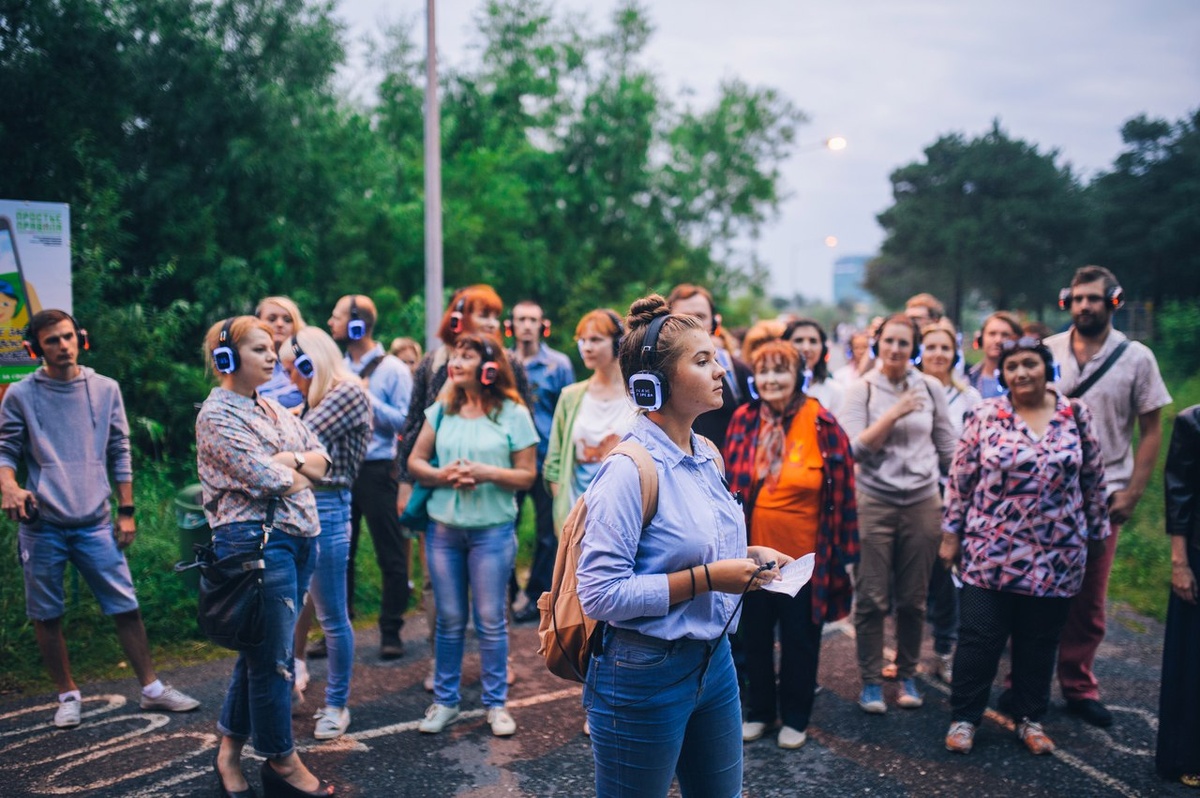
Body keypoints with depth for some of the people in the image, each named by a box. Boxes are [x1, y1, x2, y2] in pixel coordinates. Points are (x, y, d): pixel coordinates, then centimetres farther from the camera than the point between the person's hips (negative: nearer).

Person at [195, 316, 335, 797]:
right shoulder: (217, 414, -10)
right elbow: (266, 480, -19)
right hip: (256, 539, -8)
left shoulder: (271, 409, 15)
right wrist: (301, 471, 0)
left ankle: (230, 752, 30)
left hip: (295, 537, 8)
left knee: (260, 652, 16)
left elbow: (321, 459, 9)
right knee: (274, 656, 2)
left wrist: (290, 460, -10)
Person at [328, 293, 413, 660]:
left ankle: (391, 632, 11)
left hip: (376, 470, -5)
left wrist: (367, 397, -16)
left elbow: (404, 421, -12)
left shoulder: (393, 369, -5)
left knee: (390, 554, 2)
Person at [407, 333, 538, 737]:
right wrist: (442, 475, -11)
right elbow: (415, 461, 8)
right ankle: (445, 700, 25)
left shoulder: (514, 414, -3)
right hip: (443, 527, 3)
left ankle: (496, 703, 18)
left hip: (493, 530, -3)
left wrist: (488, 473, -18)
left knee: (491, 621, 4)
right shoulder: (441, 410, 7)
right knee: (449, 619, 11)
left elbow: (527, 476, -3)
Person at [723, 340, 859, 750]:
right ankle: (760, 710, 33)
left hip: (804, 555, -3)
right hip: (753, 551, 3)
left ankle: (794, 717, 30)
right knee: (755, 636, 15)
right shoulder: (743, 420, -1)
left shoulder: (821, 424, -10)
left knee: (799, 639, 12)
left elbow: (841, 492, -6)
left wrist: (844, 552, -6)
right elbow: (729, 485, 5)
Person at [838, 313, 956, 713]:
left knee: (913, 598, 9)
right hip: (874, 503, -2)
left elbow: (947, 446, 13)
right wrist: (894, 414, -15)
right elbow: (856, 449, -9)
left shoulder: (930, 388, 5)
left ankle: (907, 675, 25)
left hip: (923, 503, 2)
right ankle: (870, 680, 14)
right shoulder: (861, 389, -1)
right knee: (872, 598, 0)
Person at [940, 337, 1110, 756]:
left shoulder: (1076, 414, 1)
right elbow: (960, 479, 0)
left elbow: (1093, 480, 9)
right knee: (979, 638, 3)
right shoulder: (985, 416, -4)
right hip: (991, 552, -2)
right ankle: (963, 717, 17)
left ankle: (1030, 718, 29)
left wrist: (1097, 533, 11)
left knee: (1040, 642, 13)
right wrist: (950, 534, 0)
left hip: (1055, 556, 2)